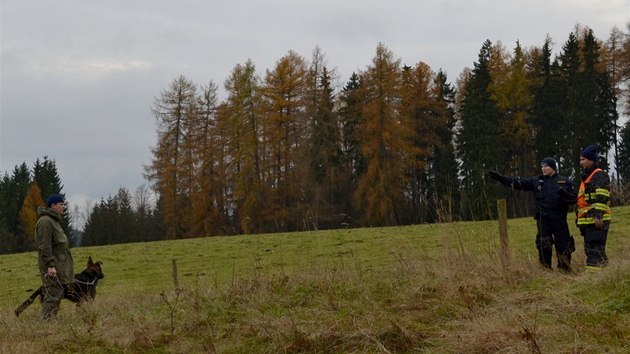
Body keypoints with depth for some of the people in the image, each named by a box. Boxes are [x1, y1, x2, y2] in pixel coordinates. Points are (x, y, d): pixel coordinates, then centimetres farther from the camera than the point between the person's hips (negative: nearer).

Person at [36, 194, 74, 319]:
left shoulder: (53, 220, 19)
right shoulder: (45, 221, -14)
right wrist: (50, 265, -24)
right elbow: (44, 246, -20)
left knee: (56, 295, 11)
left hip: (59, 265, 10)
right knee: (53, 294, -11)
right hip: (52, 266, -10)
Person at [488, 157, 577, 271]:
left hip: (559, 219, -1)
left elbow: (574, 198, 4)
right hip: (543, 219, 1)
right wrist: (500, 177, -1)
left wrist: (565, 194, -17)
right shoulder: (536, 181, 11)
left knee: (563, 245, 1)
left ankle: (565, 269, 14)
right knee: (544, 245, -3)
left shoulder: (564, 182, 7)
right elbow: (518, 183, 7)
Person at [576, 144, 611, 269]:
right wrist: (579, 217, 26)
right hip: (588, 220, 10)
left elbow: (602, 198, -18)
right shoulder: (586, 177, 23)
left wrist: (598, 216, -25)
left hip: (597, 221, -10)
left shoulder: (599, 175, -9)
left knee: (595, 250, -14)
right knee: (589, 249, 13)